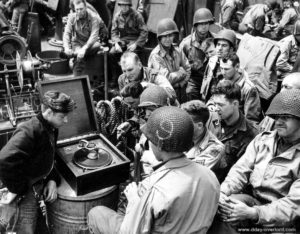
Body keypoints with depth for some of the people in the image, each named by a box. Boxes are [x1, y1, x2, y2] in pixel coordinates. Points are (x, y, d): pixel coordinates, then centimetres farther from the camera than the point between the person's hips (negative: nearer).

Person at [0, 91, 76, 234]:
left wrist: (53, 179, 0)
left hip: (37, 188, 8)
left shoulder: (51, 129, 4)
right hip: (22, 195, -8)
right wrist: (17, 190, -25)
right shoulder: (29, 131, -24)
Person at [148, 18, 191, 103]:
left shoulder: (178, 51, 5)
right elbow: (167, 78, -20)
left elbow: (188, 70, 10)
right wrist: (181, 71, -5)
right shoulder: (155, 55, -14)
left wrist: (179, 84, -5)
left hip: (180, 92, 5)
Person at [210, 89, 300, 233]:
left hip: (278, 220, -4)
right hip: (251, 201, 4)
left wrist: (252, 213, -27)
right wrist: (223, 192, -18)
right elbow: (240, 170, 2)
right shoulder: (262, 140, 7)